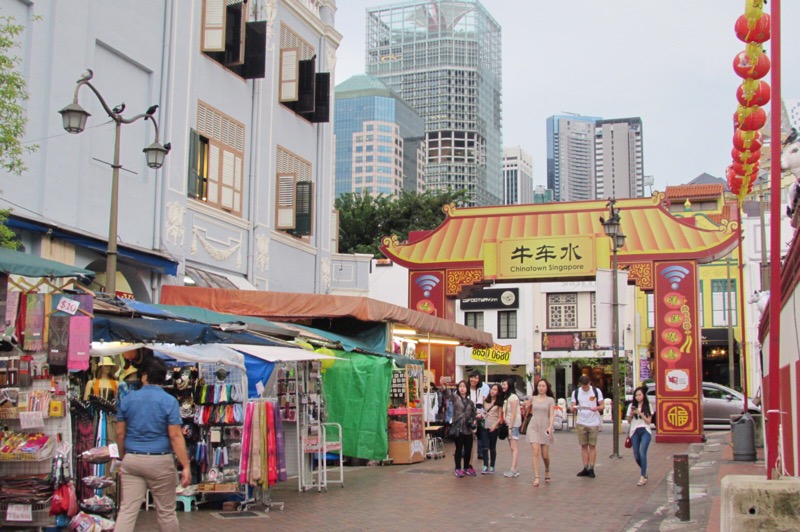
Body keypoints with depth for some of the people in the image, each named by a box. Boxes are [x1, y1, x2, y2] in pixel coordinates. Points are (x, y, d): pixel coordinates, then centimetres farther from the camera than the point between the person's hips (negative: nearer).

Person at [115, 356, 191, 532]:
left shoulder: (128, 399, 3)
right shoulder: (169, 401, -8)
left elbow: (120, 433, 7)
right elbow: (175, 436, -12)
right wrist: (186, 466, -9)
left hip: (132, 460, 3)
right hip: (160, 461, -3)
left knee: (127, 511, 2)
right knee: (166, 512, 10)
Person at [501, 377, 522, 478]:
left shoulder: (513, 397, -12)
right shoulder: (506, 397, 15)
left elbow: (513, 414, -16)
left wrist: (510, 427, -17)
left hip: (514, 425, -9)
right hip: (509, 424, 9)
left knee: (514, 447, -10)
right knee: (512, 448, 8)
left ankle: (513, 470, -15)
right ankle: (514, 470, 9)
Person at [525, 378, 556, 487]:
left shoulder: (550, 400, 3)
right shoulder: (532, 398, 8)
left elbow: (552, 415, -4)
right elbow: (529, 411, 21)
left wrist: (550, 427, -19)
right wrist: (527, 405, 0)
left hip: (545, 428, -1)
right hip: (533, 427, 1)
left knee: (545, 455, 4)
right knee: (536, 452, -12)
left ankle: (547, 471, 35)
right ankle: (536, 478, -13)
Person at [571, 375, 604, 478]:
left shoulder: (596, 391, -1)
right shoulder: (576, 392, 4)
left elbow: (602, 406, 0)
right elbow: (573, 408, 4)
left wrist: (596, 408, -21)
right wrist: (574, 408, -20)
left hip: (593, 423, -2)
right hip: (581, 423, 2)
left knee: (592, 446, 1)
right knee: (584, 446, 5)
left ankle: (591, 469, 5)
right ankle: (585, 468, 11)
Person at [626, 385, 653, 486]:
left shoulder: (648, 406, 2)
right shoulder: (632, 406, 7)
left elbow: (649, 421, -2)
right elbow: (629, 421, 9)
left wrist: (640, 413, -13)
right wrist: (631, 414, -10)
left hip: (645, 431, -3)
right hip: (635, 432, 3)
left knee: (642, 454, -17)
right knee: (636, 456, 5)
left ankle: (643, 477, -13)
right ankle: (644, 472, 31)